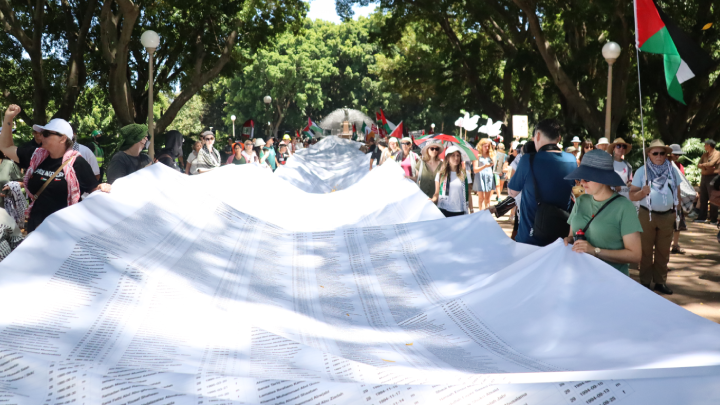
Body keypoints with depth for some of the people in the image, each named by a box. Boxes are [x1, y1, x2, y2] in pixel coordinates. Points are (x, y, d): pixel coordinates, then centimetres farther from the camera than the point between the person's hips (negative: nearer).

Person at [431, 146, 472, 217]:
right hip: (444, 211, 0)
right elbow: (436, 193, 6)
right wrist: (433, 199, -15)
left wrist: (471, 210, 6)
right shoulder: (440, 174, 6)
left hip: (460, 212, 0)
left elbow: (468, 194, 9)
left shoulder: (464, 174, 6)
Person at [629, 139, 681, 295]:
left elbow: (677, 192, 12)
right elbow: (632, 195, -5)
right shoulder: (641, 171, -2)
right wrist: (642, 192, -25)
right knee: (646, 250, 4)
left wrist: (676, 213, 7)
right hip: (647, 215, -2)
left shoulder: (672, 171, 6)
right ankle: (645, 282, 11)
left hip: (668, 216, 3)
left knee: (663, 251, 9)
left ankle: (660, 281, 18)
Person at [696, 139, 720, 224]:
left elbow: (711, 163, -18)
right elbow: (699, 164, 8)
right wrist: (706, 166, -10)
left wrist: (702, 165, -2)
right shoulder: (704, 155, 16)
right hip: (704, 177, 7)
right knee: (703, 198, 8)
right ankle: (702, 217, 14)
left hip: (712, 177, -7)